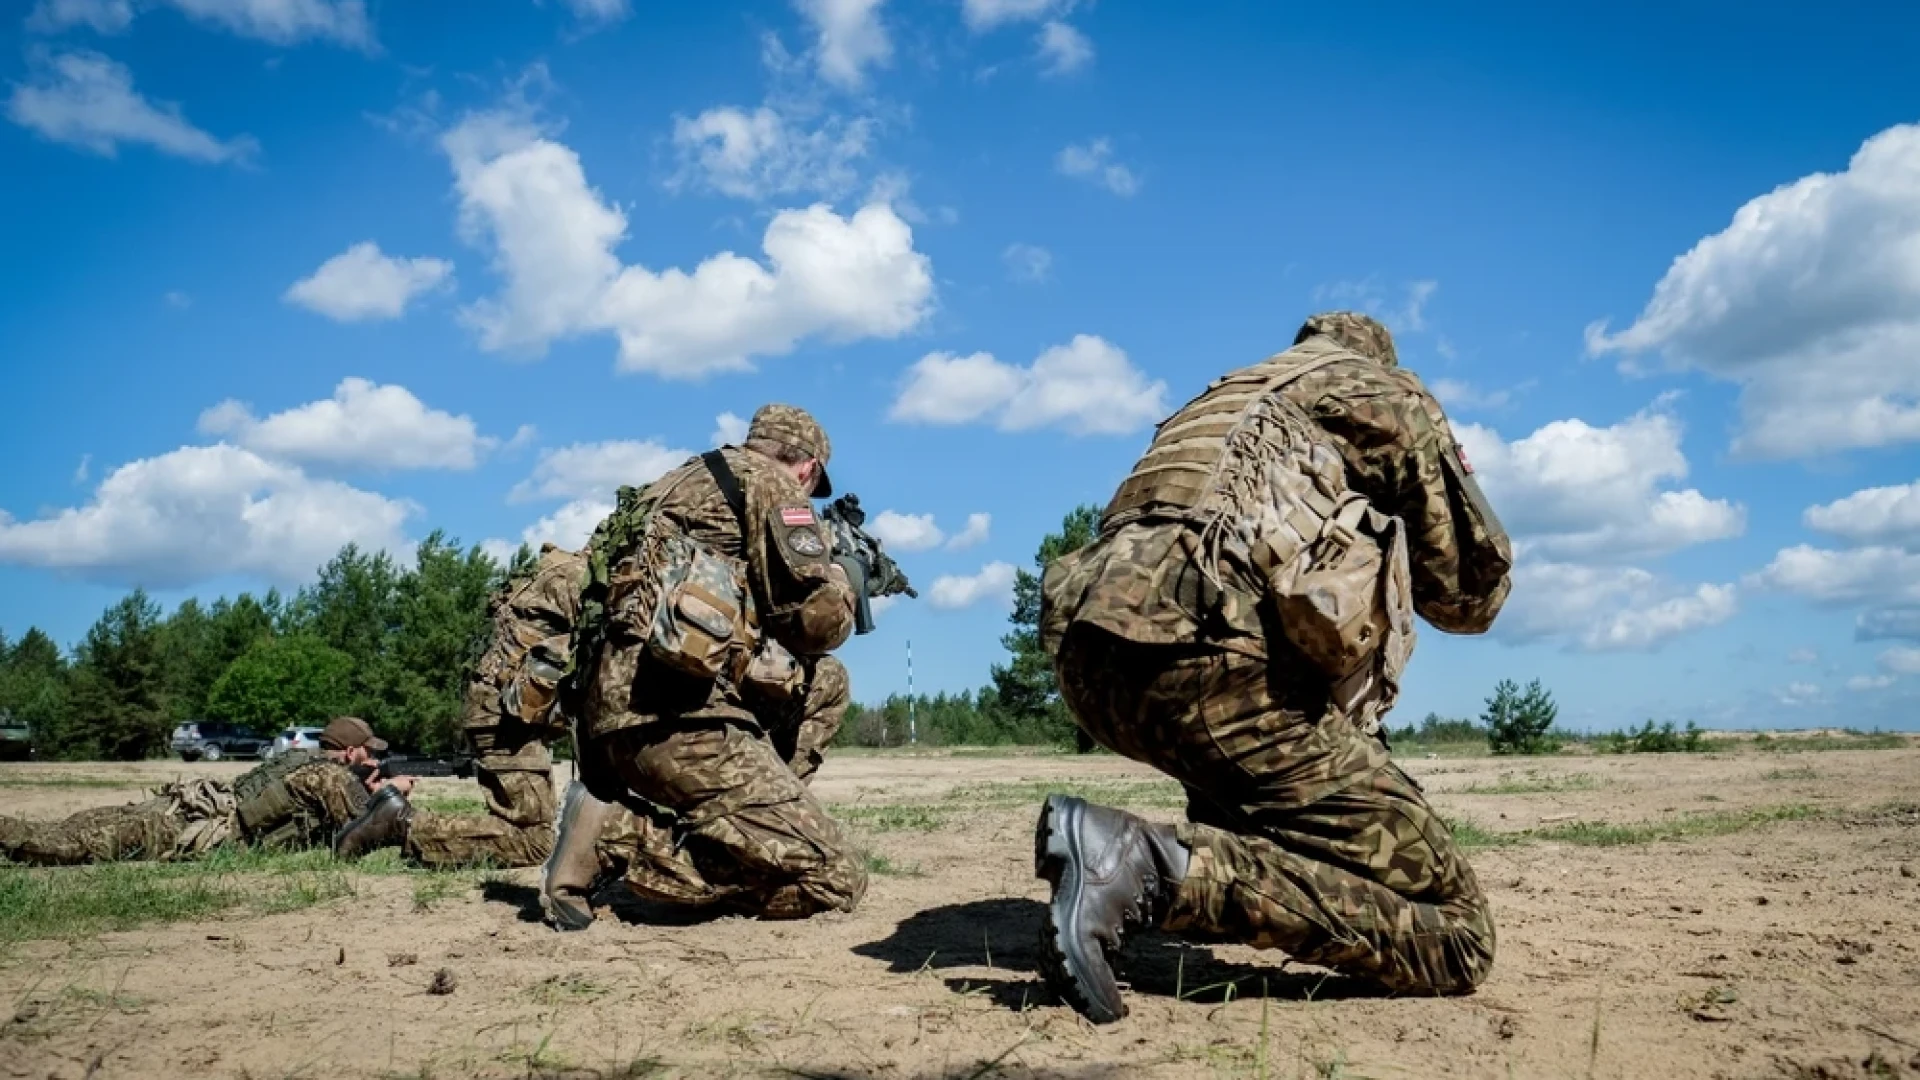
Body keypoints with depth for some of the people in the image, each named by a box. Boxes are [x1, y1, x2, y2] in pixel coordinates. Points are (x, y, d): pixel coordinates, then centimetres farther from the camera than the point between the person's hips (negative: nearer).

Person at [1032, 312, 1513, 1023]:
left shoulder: (1225, 400, 37)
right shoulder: (1389, 393, 21)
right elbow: (1472, 592, 21)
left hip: (1089, 656, 8)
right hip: (1202, 659, -8)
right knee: (1456, 936, -2)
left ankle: (1216, 848, 15)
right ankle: (1154, 866, -20)